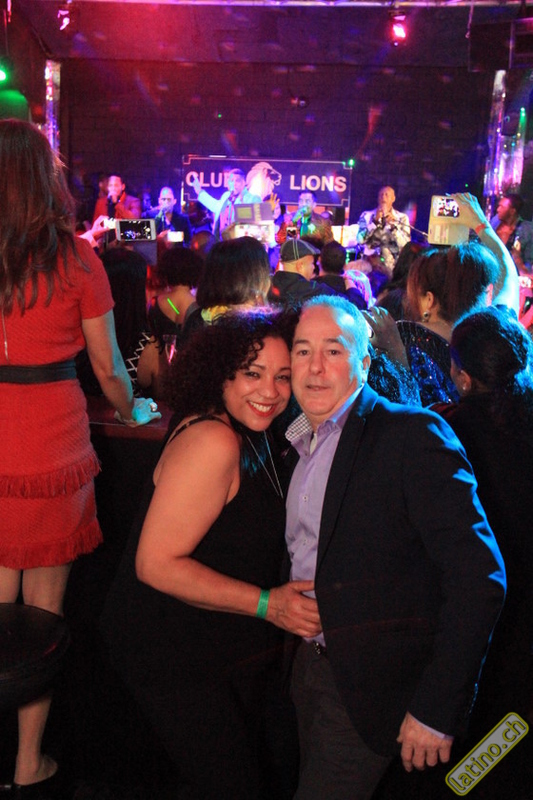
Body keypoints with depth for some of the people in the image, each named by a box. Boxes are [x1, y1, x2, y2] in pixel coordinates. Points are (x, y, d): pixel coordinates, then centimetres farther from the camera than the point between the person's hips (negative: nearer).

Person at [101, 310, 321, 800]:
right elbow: (156, 564, -27)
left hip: (233, 645, 9)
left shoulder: (250, 436, 5)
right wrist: (266, 603, -27)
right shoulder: (212, 441, -25)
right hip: (177, 655, -9)